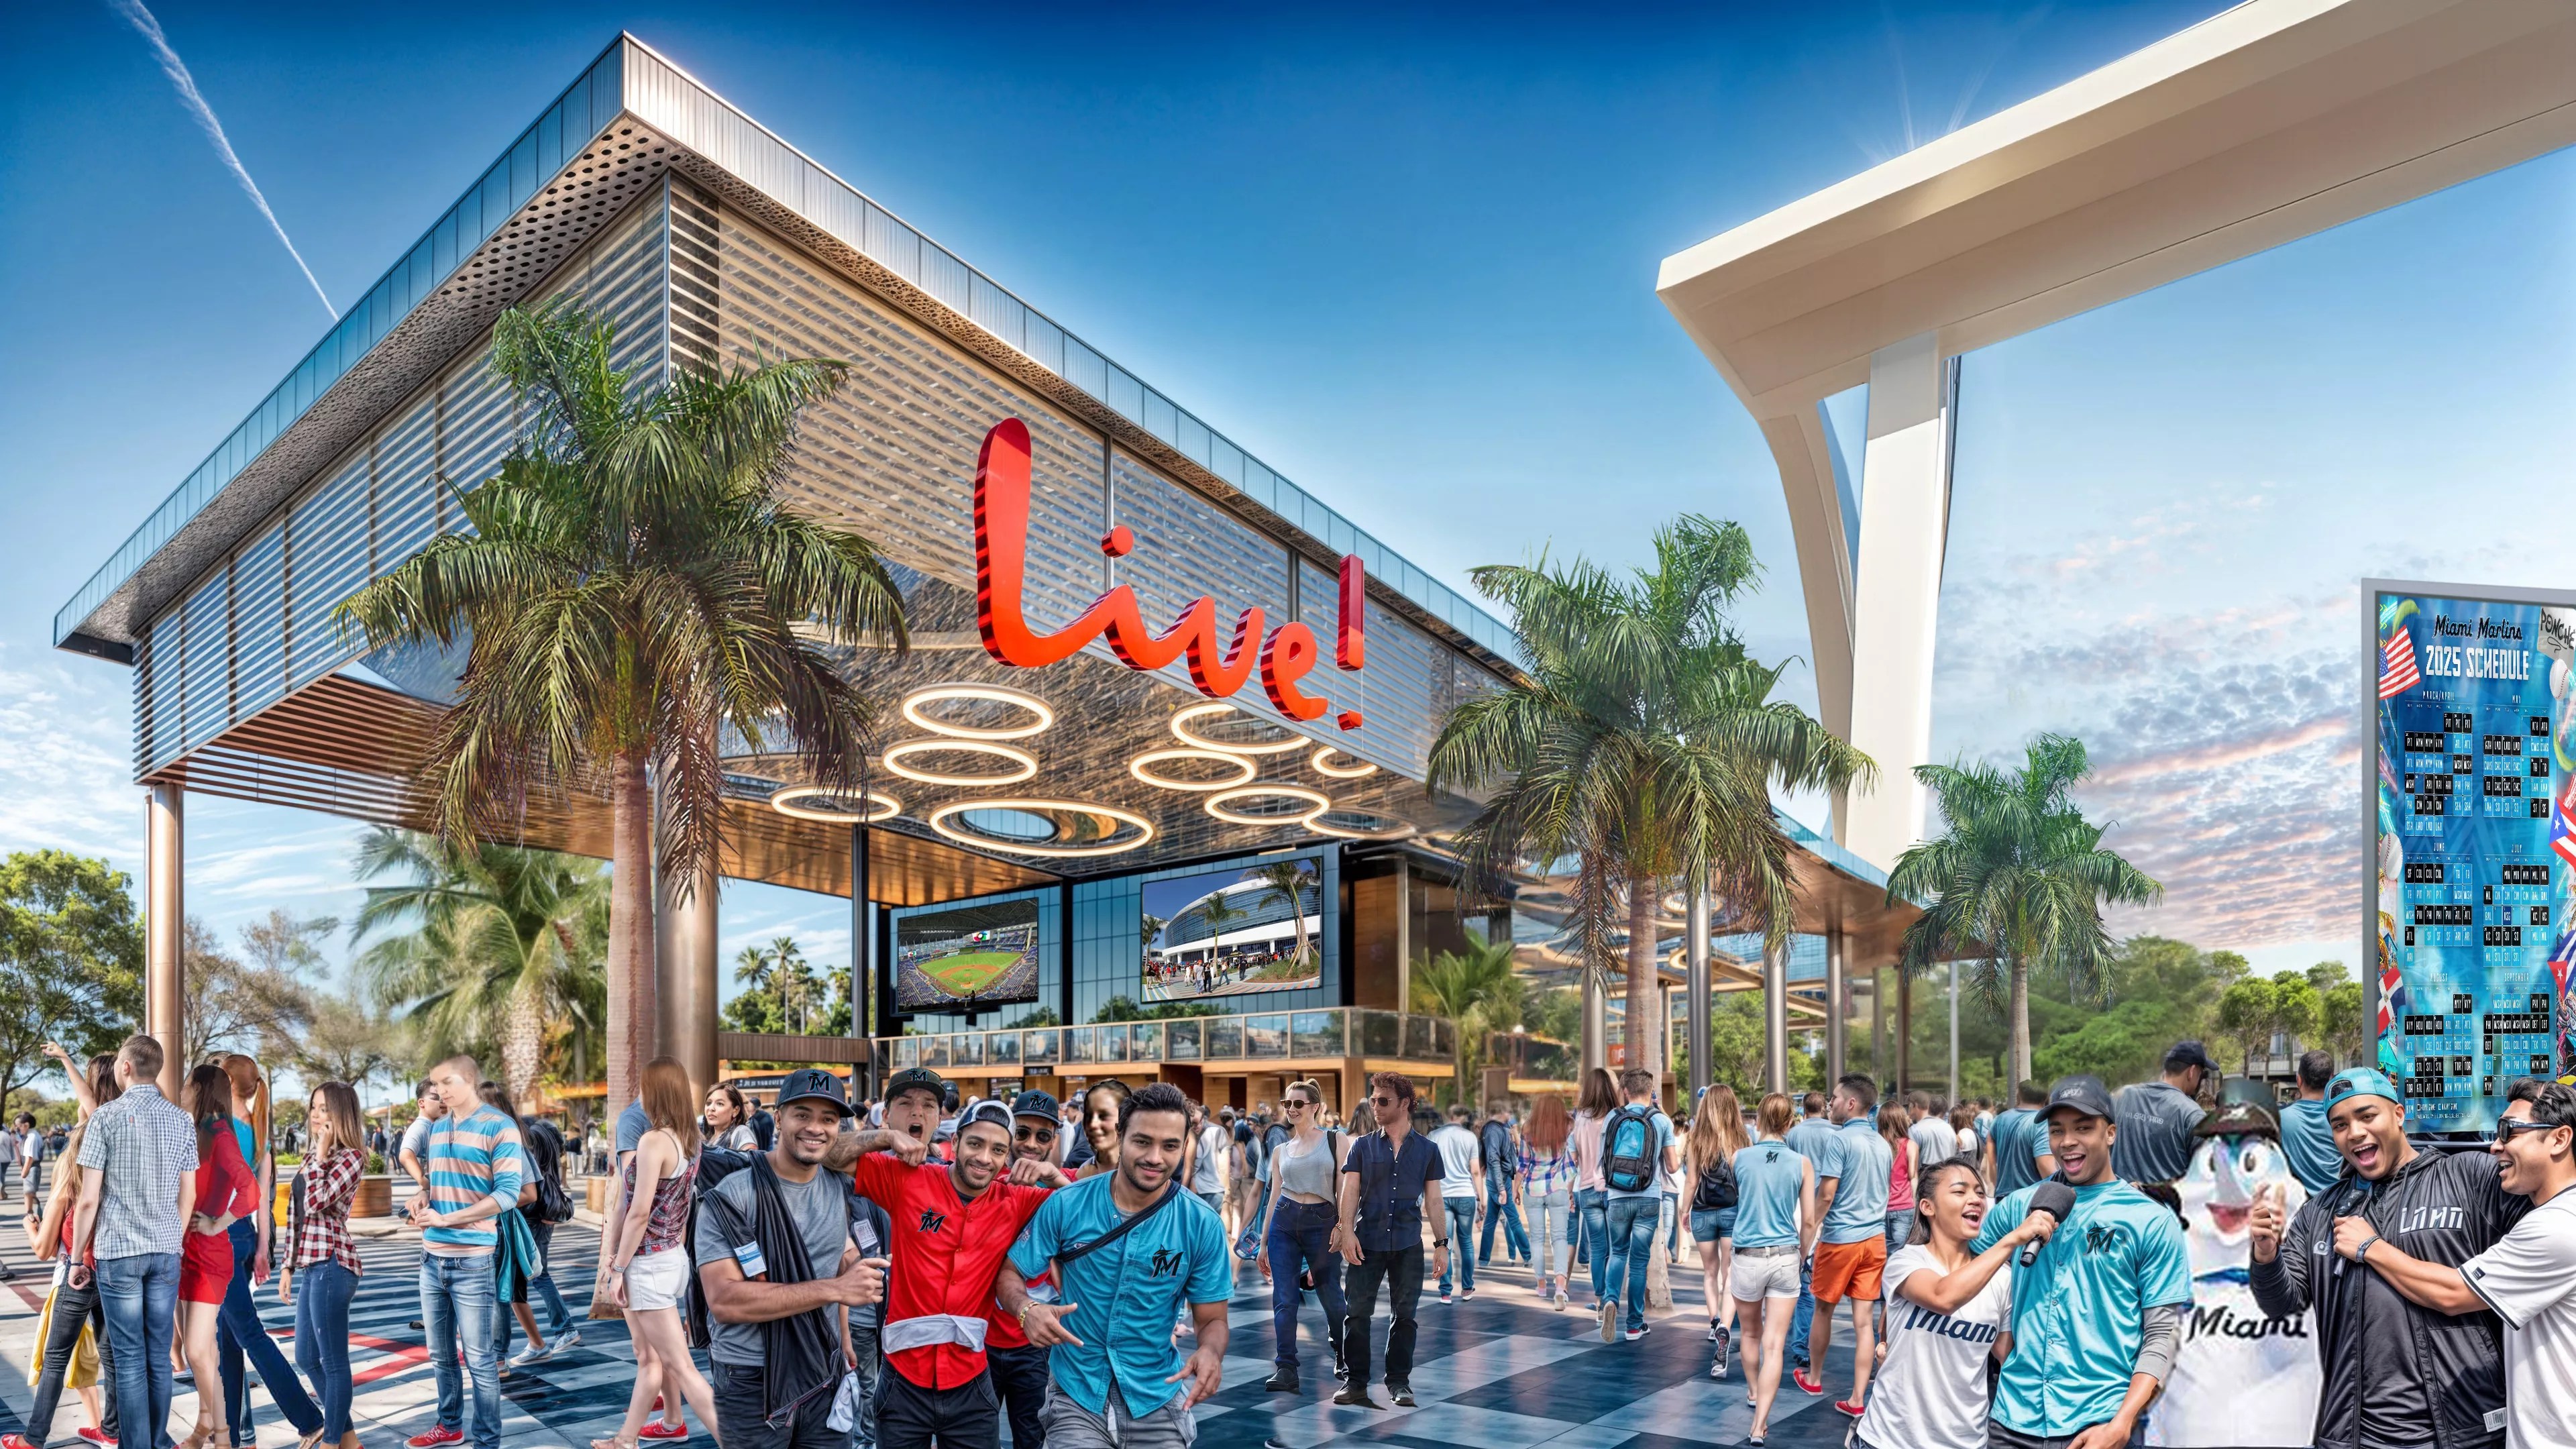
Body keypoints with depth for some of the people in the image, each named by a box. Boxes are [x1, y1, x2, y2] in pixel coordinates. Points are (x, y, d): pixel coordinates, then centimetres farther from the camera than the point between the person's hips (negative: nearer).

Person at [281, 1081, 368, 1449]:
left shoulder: (351, 1157, -10)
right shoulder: (313, 1156, 16)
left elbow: (316, 1203, -22)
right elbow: (299, 1215, 19)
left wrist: (322, 1153, -15)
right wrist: (288, 1267, 17)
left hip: (331, 1264, -10)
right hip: (312, 1265, 10)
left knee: (333, 1361, -2)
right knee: (306, 1357, 17)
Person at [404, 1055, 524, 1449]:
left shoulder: (499, 1128, -10)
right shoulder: (437, 1127, 11)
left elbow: (507, 1193, -16)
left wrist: (446, 1219, -17)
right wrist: (422, 1199, 0)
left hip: (472, 1261, -7)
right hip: (432, 1258, 7)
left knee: (479, 1360, 0)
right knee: (441, 1355, 18)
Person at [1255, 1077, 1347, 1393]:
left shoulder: (1335, 1141, 3)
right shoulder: (1281, 1151, 13)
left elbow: (1343, 1187, -2)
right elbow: (1274, 1196, 15)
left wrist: (1341, 1225, -13)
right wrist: (1264, 1243, 14)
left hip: (1322, 1222, -3)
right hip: (1284, 1222, 3)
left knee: (1331, 1296, 6)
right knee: (1284, 1299, -4)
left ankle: (1344, 1358, 29)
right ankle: (1285, 1370, 0)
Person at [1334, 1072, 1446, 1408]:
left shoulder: (1427, 1150, 7)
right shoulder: (1362, 1147, 6)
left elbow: (1433, 1200, 8)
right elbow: (1350, 1191, 0)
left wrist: (1442, 1244, 3)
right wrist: (1347, 1230, -14)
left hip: (1408, 1245, 0)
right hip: (1367, 1242, 0)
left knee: (1404, 1314, 5)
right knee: (1357, 1312, -2)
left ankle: (1399, 1381, 16)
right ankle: (1356, 1381, 9)